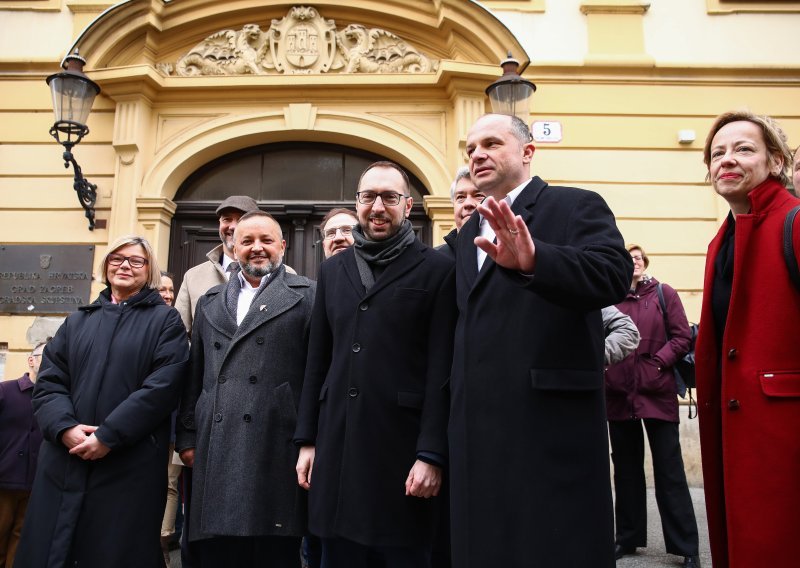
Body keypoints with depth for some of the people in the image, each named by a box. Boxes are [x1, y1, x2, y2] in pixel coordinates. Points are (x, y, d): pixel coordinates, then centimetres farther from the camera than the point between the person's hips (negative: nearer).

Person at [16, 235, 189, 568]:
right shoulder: (77, 321, 18)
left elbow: (163, 386, -8)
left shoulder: (165, 321, 5)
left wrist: (109, 435, -15)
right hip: (64, 461, 4)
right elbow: (48, 382, 8)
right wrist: (65, 427, -11)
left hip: (130, 465, -4)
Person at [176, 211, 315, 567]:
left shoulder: (306, 296, 4)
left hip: (276, 450, -4)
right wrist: (186, 437, 13)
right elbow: (194, 377, 18)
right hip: (215, 452, 4)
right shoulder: (210, 302, 19)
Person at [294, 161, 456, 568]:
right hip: (336, 446, 5)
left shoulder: (437, 270, -2)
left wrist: (432, 454, -12)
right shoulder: (332, 270, 13)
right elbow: (317, 361, 13)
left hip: (402, 446, -4)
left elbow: (442, 370, -8)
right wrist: (307, 440, 10)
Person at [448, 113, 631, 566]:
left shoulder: (577, 206, -2)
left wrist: (533, 260, -38)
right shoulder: (470, 232, 20)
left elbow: (614, 275, -21)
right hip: (478, 431, 7)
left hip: (553, 425, -6)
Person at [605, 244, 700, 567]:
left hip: (657, 392, -2)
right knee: (626, 468, 12)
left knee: (669, 470, 1)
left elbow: (682, 337, -1)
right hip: (619, 394, 2)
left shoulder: (664, 294, 3)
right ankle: (627, 538, 23)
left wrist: (658, 362, -13)